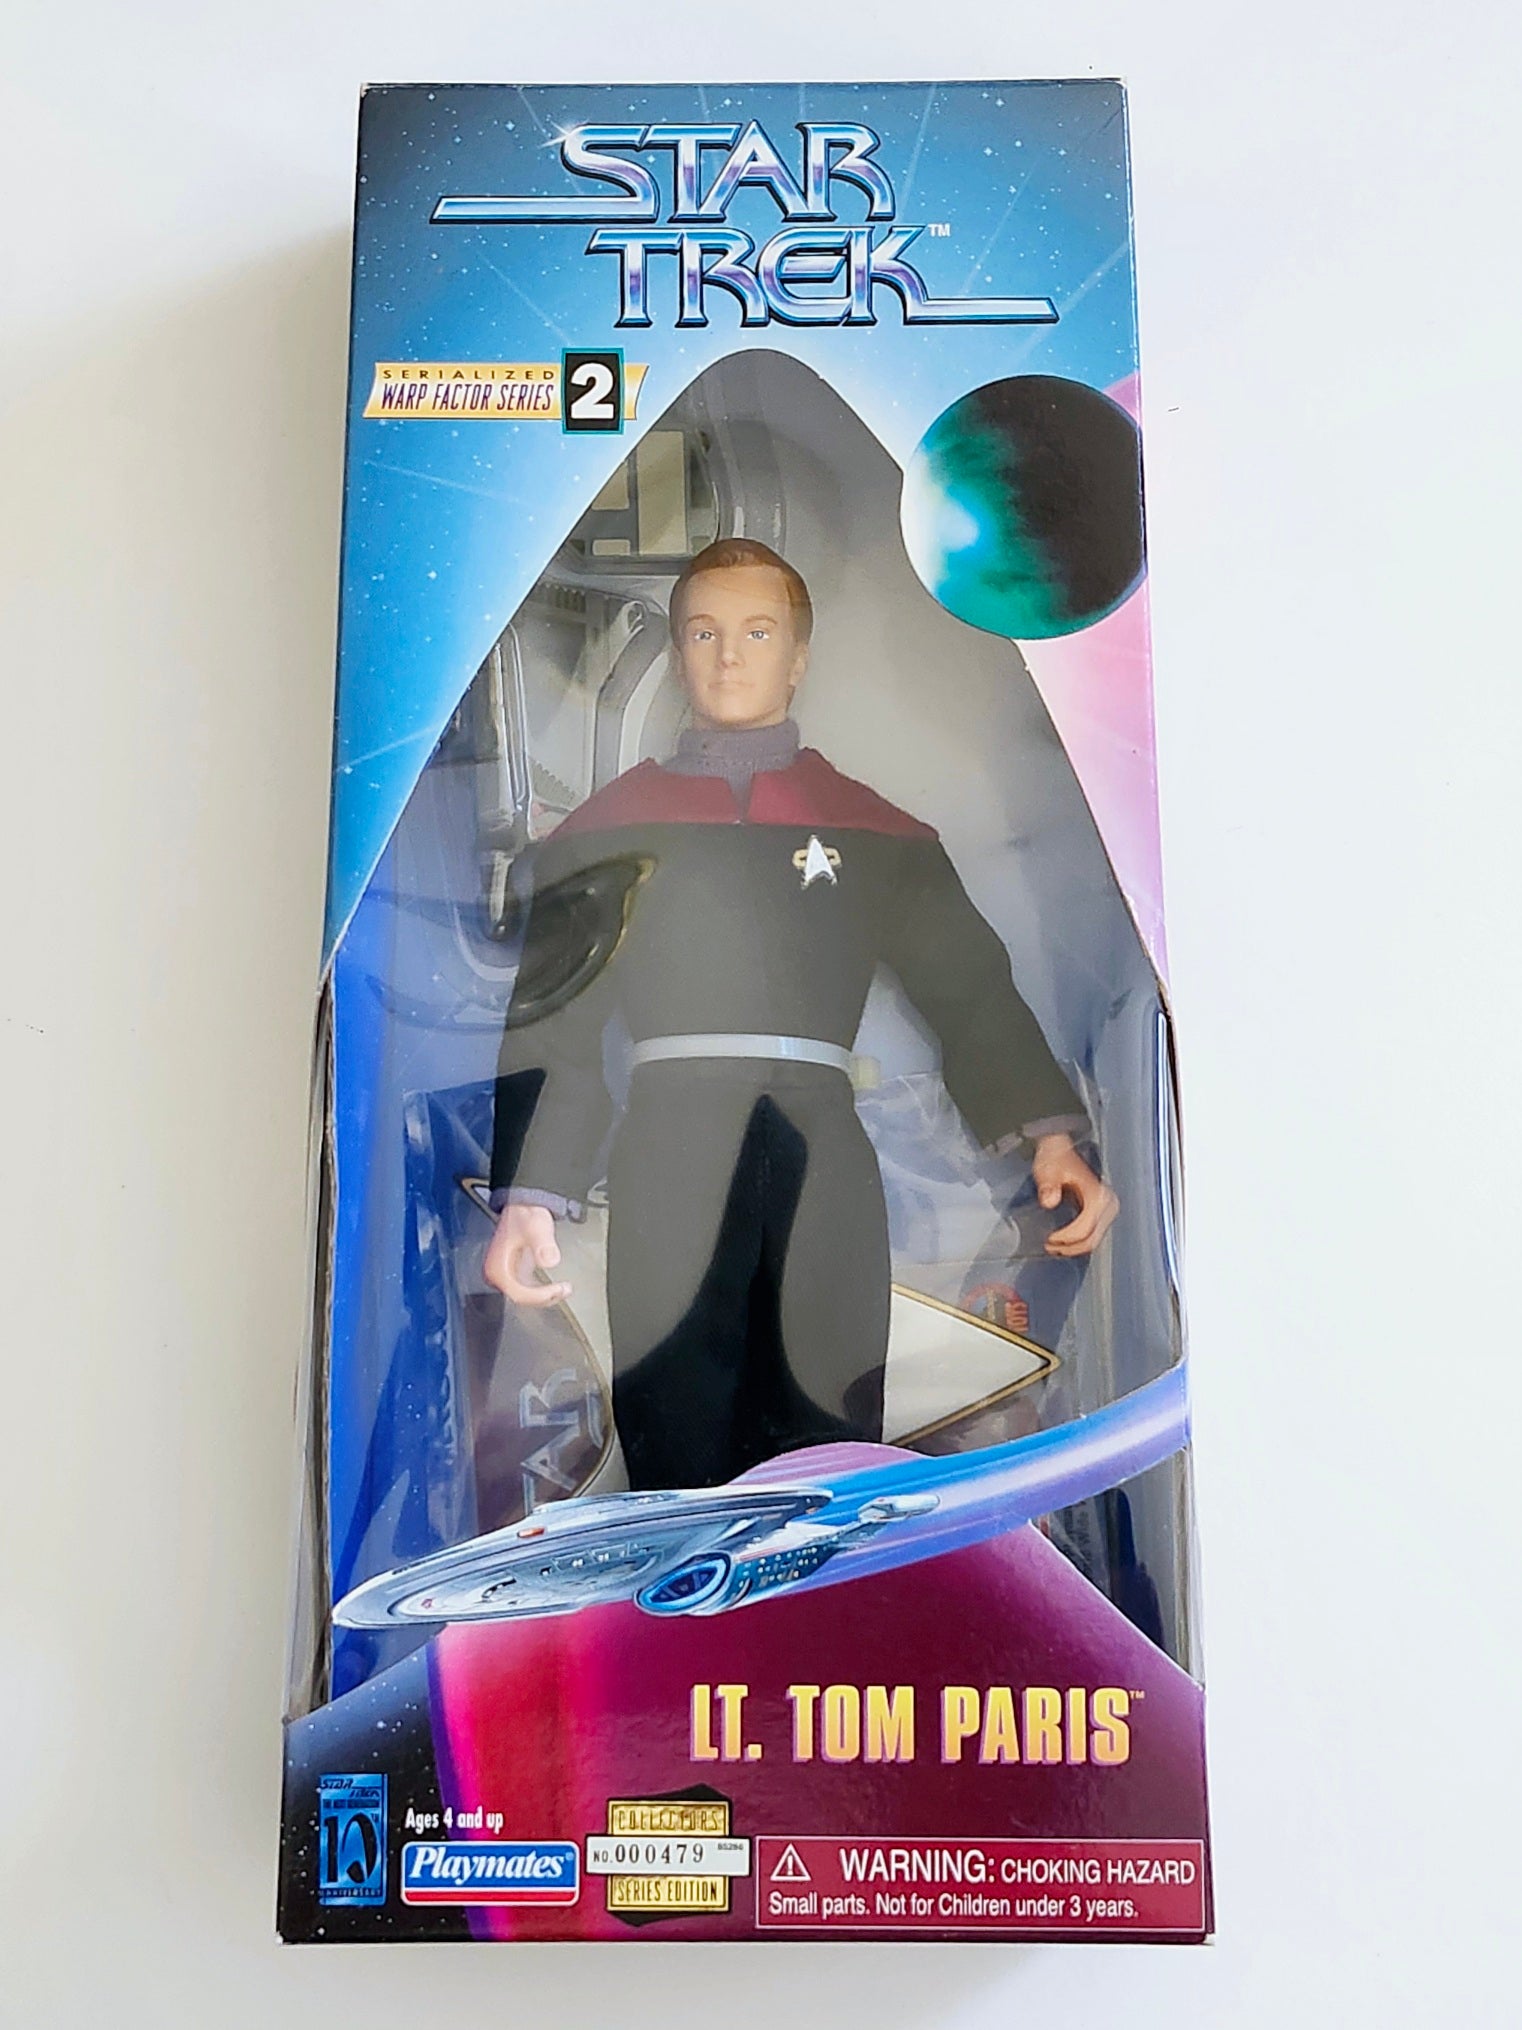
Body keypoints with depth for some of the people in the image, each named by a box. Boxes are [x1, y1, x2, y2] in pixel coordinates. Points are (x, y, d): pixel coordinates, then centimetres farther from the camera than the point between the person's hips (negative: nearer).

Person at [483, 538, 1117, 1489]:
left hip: (820, 1174, 0)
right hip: (669, 1178, 0)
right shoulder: (614, 822, 16)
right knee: (681, 1473, -2)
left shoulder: (874, 828, 16)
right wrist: (532, 1196, -2)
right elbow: (557, 1019, 10)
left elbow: (972, 987, 9)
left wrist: (1051, 1137, -7)